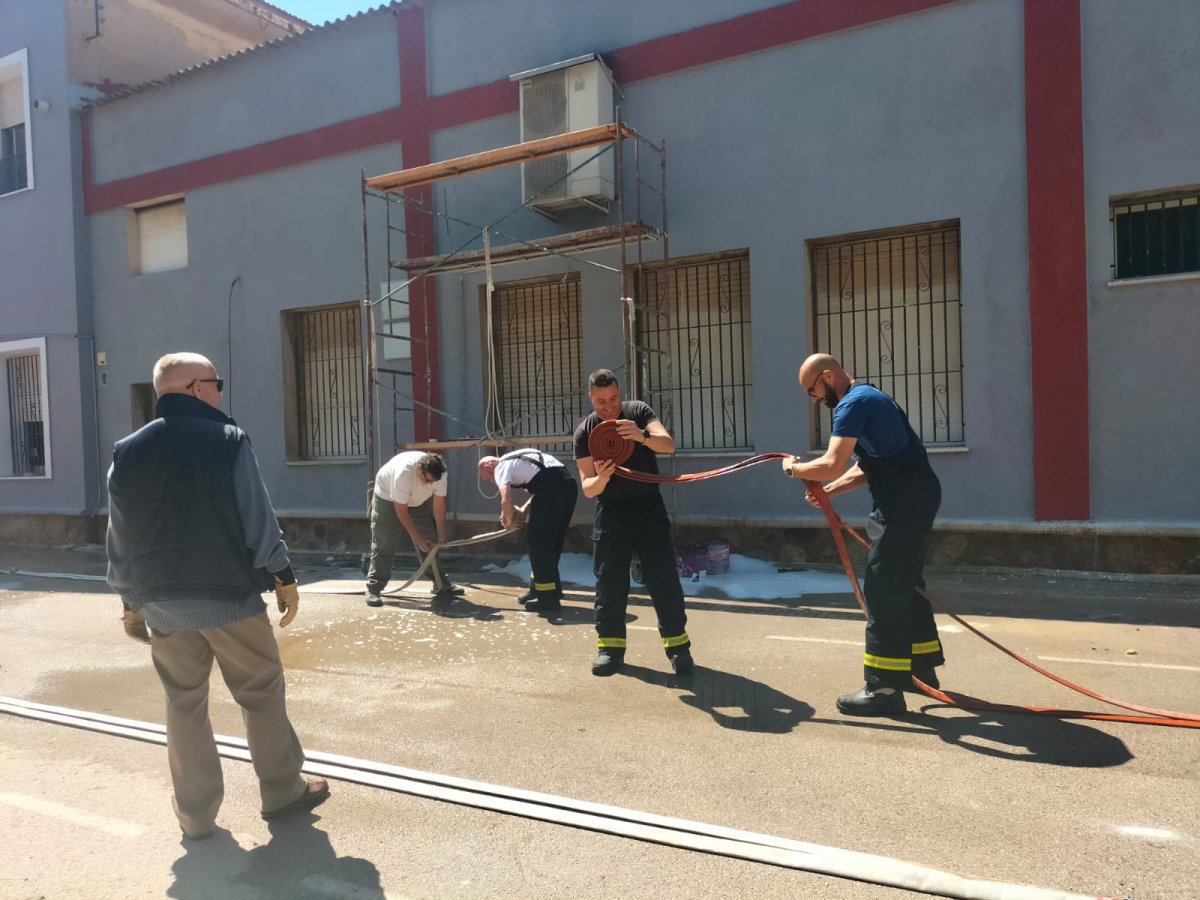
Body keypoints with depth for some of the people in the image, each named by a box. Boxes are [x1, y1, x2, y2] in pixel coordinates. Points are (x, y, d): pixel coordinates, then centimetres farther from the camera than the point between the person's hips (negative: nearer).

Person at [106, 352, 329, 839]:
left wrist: (130, 601, 15)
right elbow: (258, 519, -10)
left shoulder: (127, 452, 4)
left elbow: (120, 540, 6)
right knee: (262, 694, 10)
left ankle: (196, 814, 21)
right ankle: (282, 791, 21)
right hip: (231, 597, -4)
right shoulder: (228, 440, -9)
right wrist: (284, 577, -2)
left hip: (163, 604, 4)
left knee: (184, 706, 13)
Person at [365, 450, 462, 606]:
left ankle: (441, 585, 10)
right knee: (384, 545, -11)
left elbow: (439, 504, -16)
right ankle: (373, 589, -5)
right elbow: (401, 511, -33)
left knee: (429, 544, 3)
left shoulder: (439, 473, -27)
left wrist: (441, 535, -16)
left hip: (417, 501, 5)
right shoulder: (404, 472, -42)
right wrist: (418, 537, -27)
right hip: (387, 497, -5)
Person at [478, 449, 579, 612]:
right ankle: (538, 588, 30)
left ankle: (547, 597, 4)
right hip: (568, 484, 9)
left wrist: (509, 520, 9)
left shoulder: (501, 467, 5)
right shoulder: (516, 459, 31)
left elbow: (506, 501, -11)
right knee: (552, 542, 18)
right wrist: (524, 510, 23)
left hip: (552, 488, -9)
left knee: (537, 542, 2)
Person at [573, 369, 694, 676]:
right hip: (612, 510, 1)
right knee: (609, 581, 0)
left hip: (648, 505, 0)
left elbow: (669, 444, -23)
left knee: (663, 578, -3)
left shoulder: (638, 412, -7)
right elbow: (587, 488, -11)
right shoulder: (584, 432, -8)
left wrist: (643, 436, -43)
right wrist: (601, 479, -35)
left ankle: (678, 645, 7)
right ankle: (610, 645, 12)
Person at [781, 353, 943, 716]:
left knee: (884, 591, -8)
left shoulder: (853, 403, -13)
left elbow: (832, 465, -23)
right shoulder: (867, 397, 19)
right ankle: (920, 666, 32)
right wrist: (827, 491, 8)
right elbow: (866, 467, 19)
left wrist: (793, 468, -5)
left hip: (903, 502, -11)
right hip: (913, 497, 11)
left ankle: (885, 688, -3)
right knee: (904, 583, 20)